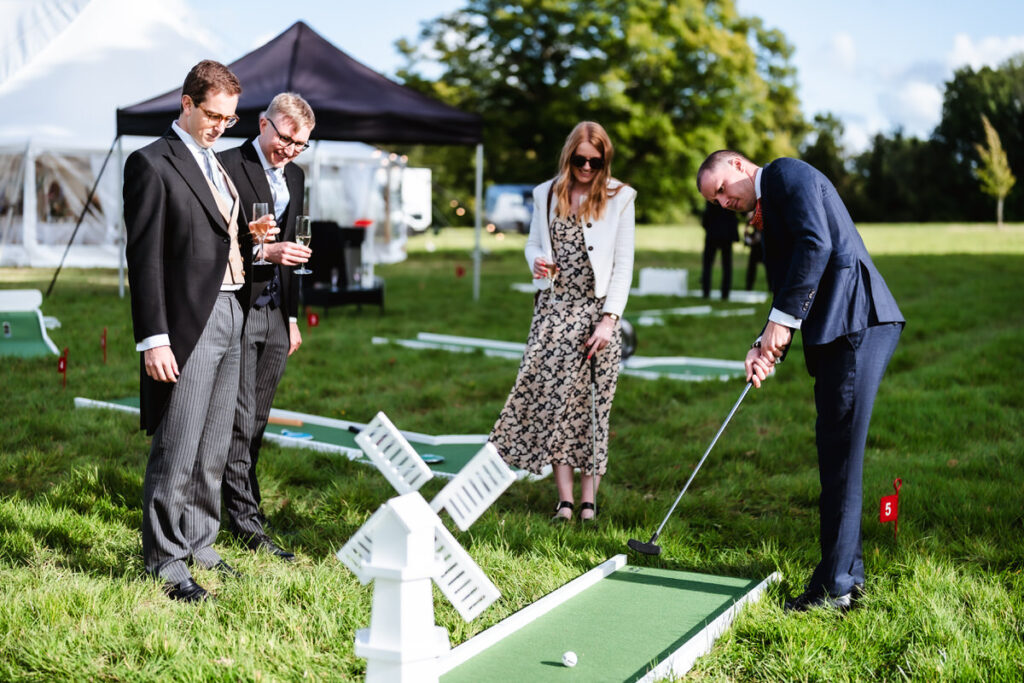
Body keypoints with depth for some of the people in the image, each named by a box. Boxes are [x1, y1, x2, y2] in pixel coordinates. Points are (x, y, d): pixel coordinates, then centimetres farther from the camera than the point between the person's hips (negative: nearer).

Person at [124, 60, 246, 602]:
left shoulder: (218, 163, 18)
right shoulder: (152, 164, -7)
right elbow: (144, 257, -13)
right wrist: (153, 339, -17)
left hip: (230, 315, 8)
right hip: (186, 324, -8)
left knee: (213, 450, 14)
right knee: (176, 451, -4)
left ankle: (198, 542, 26)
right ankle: (165, 561, 7)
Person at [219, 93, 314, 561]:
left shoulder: (294, 176, 16)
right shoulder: (227, 166, -8)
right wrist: (262, 251, -24)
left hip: (275, 315, 7)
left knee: (256, 421, 10)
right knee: (239, 420, -4)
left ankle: (238, 506, 19)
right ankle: (246, 522, 1)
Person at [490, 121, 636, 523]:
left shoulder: (618, 198, 3)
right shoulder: (547, 194, 12)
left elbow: (623, 264, 0)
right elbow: (533, 243, 19)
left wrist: (609, 319, -9)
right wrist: (538, 261, -6)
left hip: (596, 309, -2)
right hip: (554, 308, 2)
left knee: (593, 401, -2)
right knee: (554, 397, -6)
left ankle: (588, 499, 3)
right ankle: (564, 498, -3)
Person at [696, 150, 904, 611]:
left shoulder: (787, 173, -1)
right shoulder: (765, 213, 26)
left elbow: (816, 244, -16)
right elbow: (788, 290, 20)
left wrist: (783, 319, -14)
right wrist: (767, 347, 3)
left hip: (858, 322, -10)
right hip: (834, 332, 10)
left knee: (841, 455, -8)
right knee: (833, 449, 12)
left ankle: (835, 586, -4)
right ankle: (848, 573, 21)